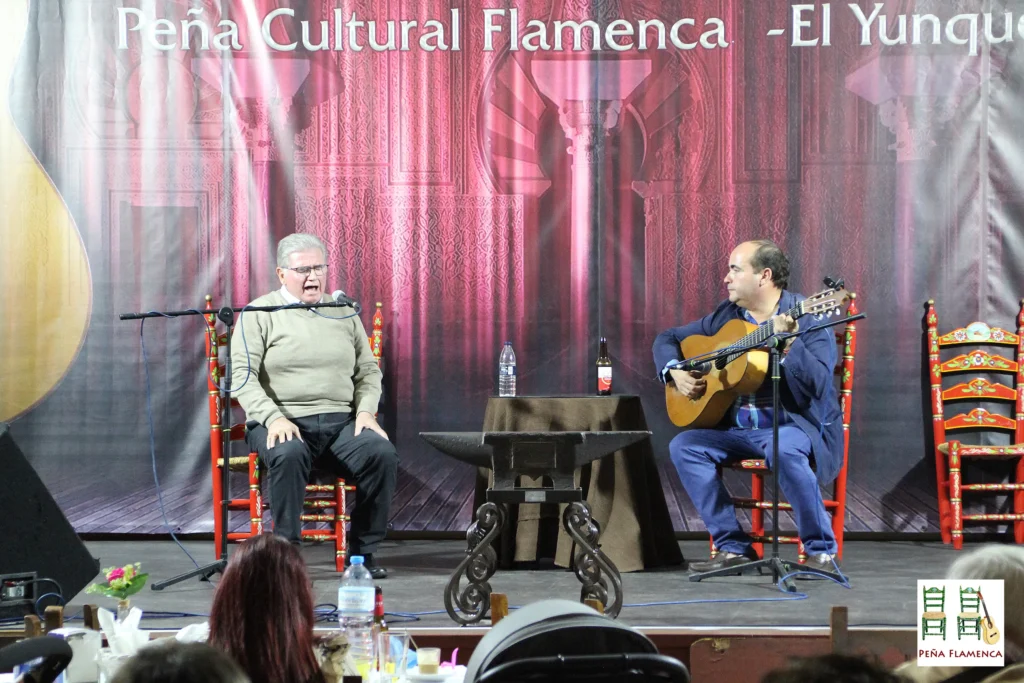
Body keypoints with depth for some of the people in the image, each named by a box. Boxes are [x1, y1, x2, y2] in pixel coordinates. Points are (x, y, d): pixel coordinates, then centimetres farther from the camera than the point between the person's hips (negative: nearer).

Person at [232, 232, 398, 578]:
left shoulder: (343, 313, 18)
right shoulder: (258, 314, 4)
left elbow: (368, 371, 19)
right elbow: (243, 377, -5)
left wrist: (365, 410, -1)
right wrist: (274, 419, -20)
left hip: (341, 422, 4)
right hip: (284, 423, -4)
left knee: (383, 453, -25)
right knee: (288, 455, -38)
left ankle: (362, 551, -14)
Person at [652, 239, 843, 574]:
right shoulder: (727, 315, 9)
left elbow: (817, 385, -23)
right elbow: (668, 339, 18)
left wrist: (789, 343, -36)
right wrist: (674, 371, -1)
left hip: (794, 424, -7)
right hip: (737, 429, 7)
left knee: (785, 451, -37)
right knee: (683, 446, -13)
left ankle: (821, 551, -21)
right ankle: (733, 547, -8)